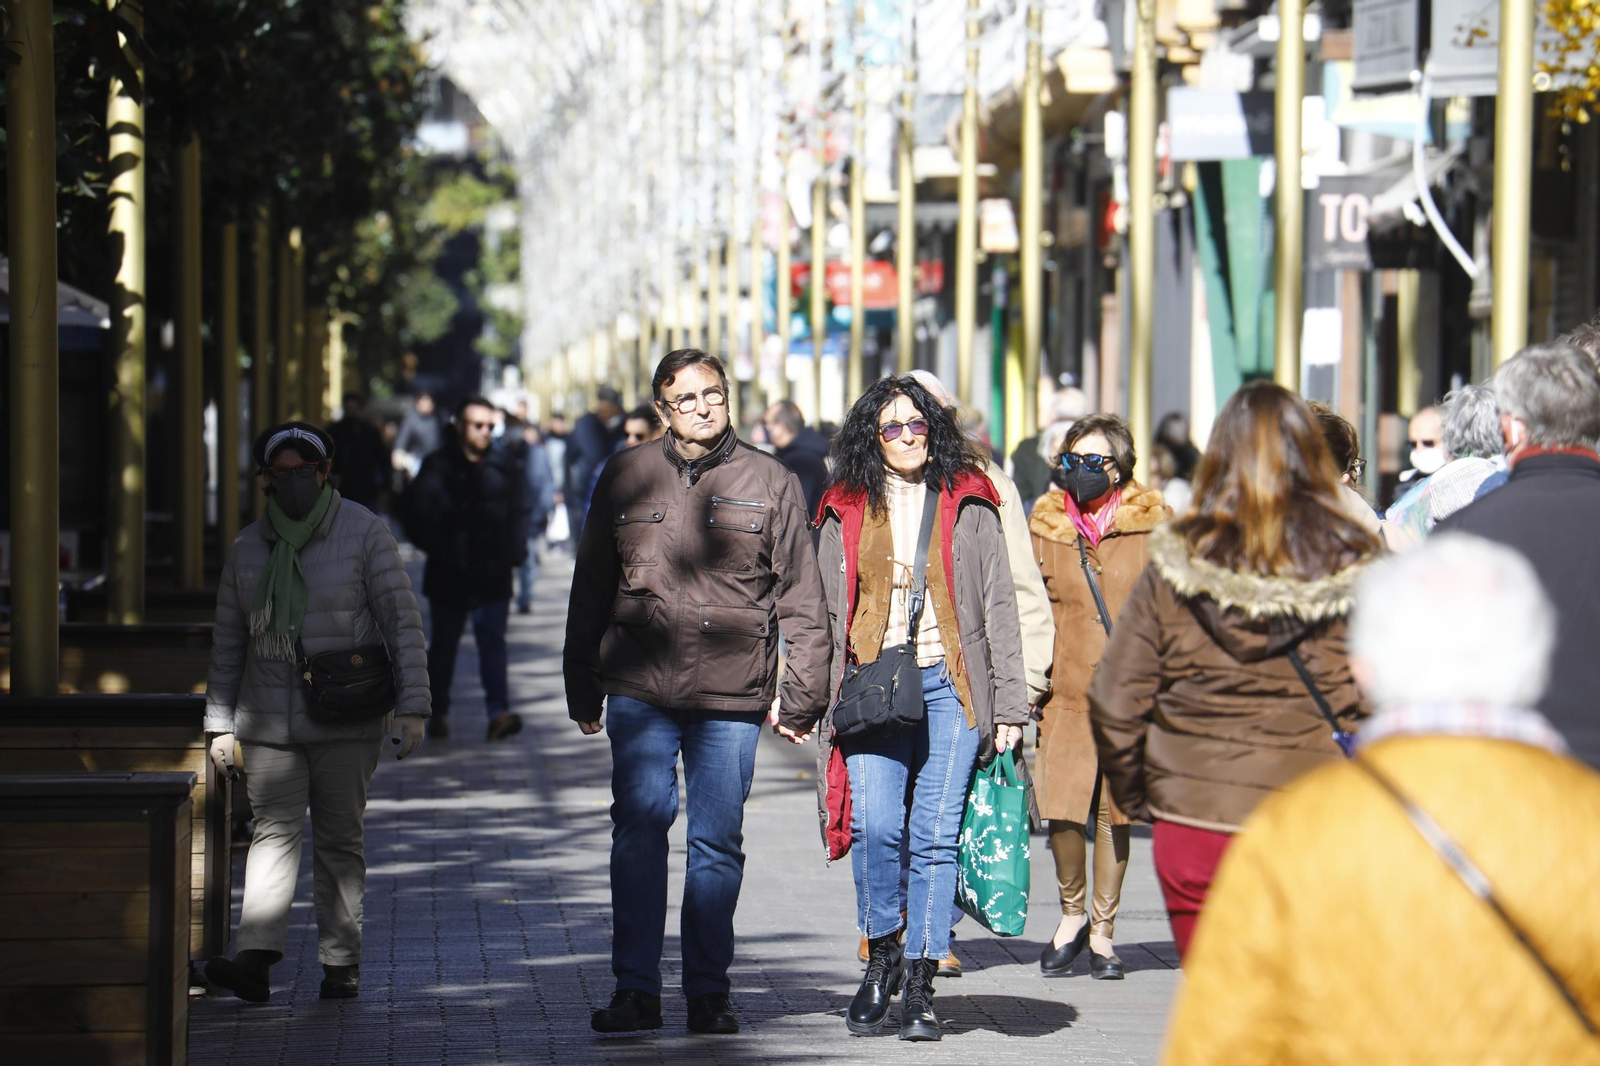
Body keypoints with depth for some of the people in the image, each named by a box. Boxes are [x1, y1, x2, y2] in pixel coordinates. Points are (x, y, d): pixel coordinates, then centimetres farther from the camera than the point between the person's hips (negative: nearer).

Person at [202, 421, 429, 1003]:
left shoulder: (364, 532, -2)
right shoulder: (248, 547, 9)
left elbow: (402, 620, -5)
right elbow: (227, 642, 15)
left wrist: (411, 705, -12)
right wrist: (220, 724, 10)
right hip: (269, 721, 2)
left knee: (339, 837, 3)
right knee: (275, 829, -11)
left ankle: (341, 961, 10)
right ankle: (255, 960, -22)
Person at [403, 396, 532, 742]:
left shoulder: (506, 466, 3)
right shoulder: (438, 467, -3)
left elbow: (521, 512, 10)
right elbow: (418, 515, -2)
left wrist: (513, 553, -2)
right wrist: (437, 549, -11)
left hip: (492, 574, 0)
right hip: (448, 575, 0)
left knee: (493, 641, -8)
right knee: (444, 644, 11)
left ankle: (499, 712, -15)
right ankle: (439, 712, 23)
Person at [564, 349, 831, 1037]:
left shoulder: (769, 482, 7)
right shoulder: (627, 477, 10)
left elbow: (801, 595, 7)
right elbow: (591, 589, 15)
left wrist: (802, 689, 1)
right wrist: (582, 689, 14)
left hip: (731, 695, 0)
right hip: (641, 690, 0)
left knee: (718, 843, 4)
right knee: (639, 829, -8)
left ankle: (708, 993, 13)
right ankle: (635, 991, -4)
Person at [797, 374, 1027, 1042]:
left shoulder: (968, 503, 8)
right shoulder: (847, 511, 12)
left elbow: (998, 605, 7)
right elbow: (824, 611, 17)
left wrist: (1009, 705, 2)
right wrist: (796, 701, 14)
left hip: (951, 686, -1)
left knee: (935, 835, -3)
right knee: (875, 826, -15)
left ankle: (921, 985, 4)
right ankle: (882, 953, 7)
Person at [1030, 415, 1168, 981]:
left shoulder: (1153, 524, 2)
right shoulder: (1045, 526, 7)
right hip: (1067, 691, 1)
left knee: (1116, 811, 3)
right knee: (1063, 810, -9)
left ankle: (1102, 932, 18)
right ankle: (1073, 913, 16)